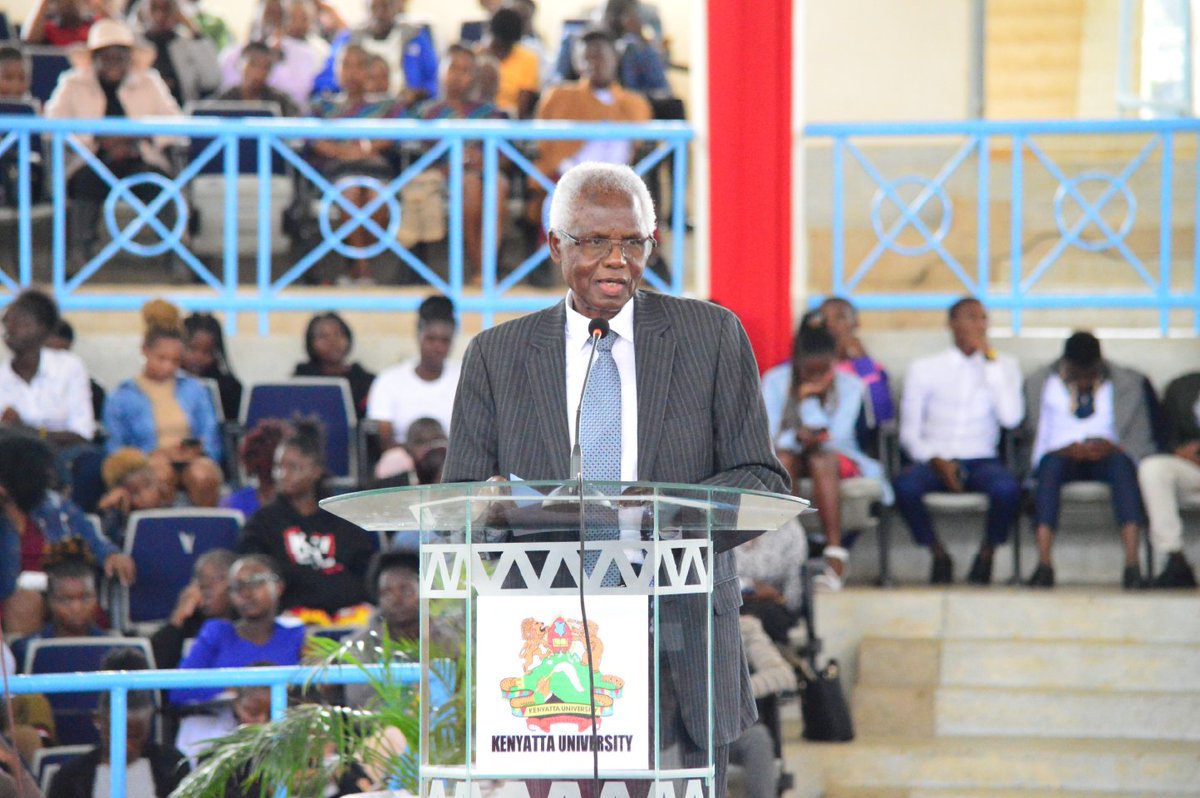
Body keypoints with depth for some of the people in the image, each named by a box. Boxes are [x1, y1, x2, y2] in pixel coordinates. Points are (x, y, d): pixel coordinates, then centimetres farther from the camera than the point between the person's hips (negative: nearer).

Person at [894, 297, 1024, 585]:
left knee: (1007, 486, -36)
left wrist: (990, 362, -5)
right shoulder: (925, 368, 10)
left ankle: (985, 557, -10)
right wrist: (936, 461, -13)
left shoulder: (1003, 365, 12)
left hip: (982, 461, 0)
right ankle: (939, 556, -11)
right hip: (935, 461, 0)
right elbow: (909, 432, 6)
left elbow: (1011, 418, -5)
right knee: (904, 485, -34)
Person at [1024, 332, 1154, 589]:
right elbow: (1033, 433, 4)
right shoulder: (1039, 382, 13)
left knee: (1122, 462, -36)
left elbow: (1141, 442, 6)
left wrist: (1111, 446, -16)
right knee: (1051, 463, -37)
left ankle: (1132, 565, -48)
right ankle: (1043, 565, -47)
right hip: (1061, 457, 0)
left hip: (1108, 457, 0)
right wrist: (1065, 449, -16)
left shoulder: (1128, 383, 13)